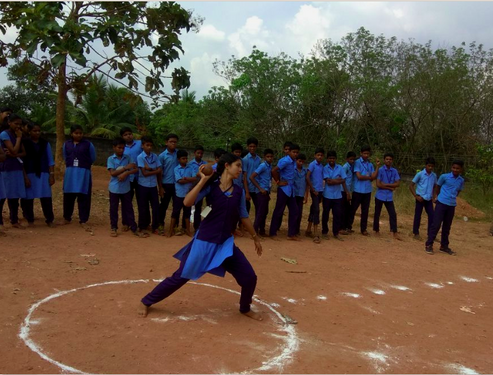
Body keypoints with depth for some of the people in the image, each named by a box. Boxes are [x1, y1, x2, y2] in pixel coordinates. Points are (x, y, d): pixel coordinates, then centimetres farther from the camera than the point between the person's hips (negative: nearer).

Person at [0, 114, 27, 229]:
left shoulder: (18, 135, 14)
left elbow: (24, 153, 9)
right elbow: (14, 151, -16)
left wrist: (14, 155, -10)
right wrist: (19, 137, -8)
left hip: (18, 168, 6)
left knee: (16, 195, 6)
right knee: (11, 195, -3)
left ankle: (14, 220, 11)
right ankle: (14, 221, 1)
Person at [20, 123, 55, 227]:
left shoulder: (45, 143, 6)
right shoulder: (25, 143, -3)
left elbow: (50, 160, 7)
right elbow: (22, 161, -3)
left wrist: (52, 175, 0)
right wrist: (25, 177, -9)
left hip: (43, 174, 2)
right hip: (29, 174, -2)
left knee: (46, 197, -2)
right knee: (28, 198, 3)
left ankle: (49, 220, 5)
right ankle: (30, 220, 15)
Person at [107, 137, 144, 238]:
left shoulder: (128, 157, 2)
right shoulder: (111, 159, -3)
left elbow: (136, 169, -4)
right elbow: (112, 173, -14)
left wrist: (126, 173, -20)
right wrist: (126, 167, -19)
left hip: (126, 188, 1)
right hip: (114, 188, -1)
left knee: (129, 208, 7)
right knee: (113, 209, 8)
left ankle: (134, 229, 11)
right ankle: (114, 228, 21)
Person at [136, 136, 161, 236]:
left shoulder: (155, 156, 2)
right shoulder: (140, 157, -10)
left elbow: (160, 171, -1)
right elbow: (144, 173, -15)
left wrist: (149, 169, -9)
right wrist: (155, 171, -8)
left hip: (153, 185, 3)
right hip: (143, 186, -3)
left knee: (156, 206, 5)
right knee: (143, 208, 7)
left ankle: (155, 227, 18)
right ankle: (143, 227, 19)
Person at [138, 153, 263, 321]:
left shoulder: (239, 191, 5)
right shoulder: (211, 186, -8)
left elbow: (244, 217, 16)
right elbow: (187, 202, -21)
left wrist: (255, 237, 23)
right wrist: (203, 180, -21)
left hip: (226, 243, 4)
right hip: (205, 240, -4)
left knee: (249, 277, 0)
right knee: (181, 276, 2)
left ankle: (245, 308, 30)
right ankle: (146, 302, 23)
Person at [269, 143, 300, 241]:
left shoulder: (294, 162, 8)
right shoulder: (285, 161, -16)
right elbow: (274, 171, -23)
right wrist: (278, 182, -13)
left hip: (291, 190, 8)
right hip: (284, 189, -8)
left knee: (294, 211, 7)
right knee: (279, 211, 0)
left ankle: (291, 234, 14)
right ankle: (272, 233, 11)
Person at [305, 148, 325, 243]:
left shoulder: (322, 166, 12)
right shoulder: (312, 164, -7)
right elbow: (307, 177, -13)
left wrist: (322, 192, 14)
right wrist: (313, 189, -12)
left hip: (320, 191, 7)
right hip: (315, 191, -7)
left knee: (313, 210, 13)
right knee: (316, 210, -11)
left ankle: (308, 230, 24)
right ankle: (316, 234, -10)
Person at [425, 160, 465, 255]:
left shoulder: (461, 180, 5)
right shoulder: (444, 176, -7)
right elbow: (437, 187, 6)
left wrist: (452, 198, 14)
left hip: (452, 205, 4)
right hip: (441, 203, -4)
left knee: (447, 227, 12)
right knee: (436, 224, -6)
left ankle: (444, 246, 23)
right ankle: (429, 245, 0)